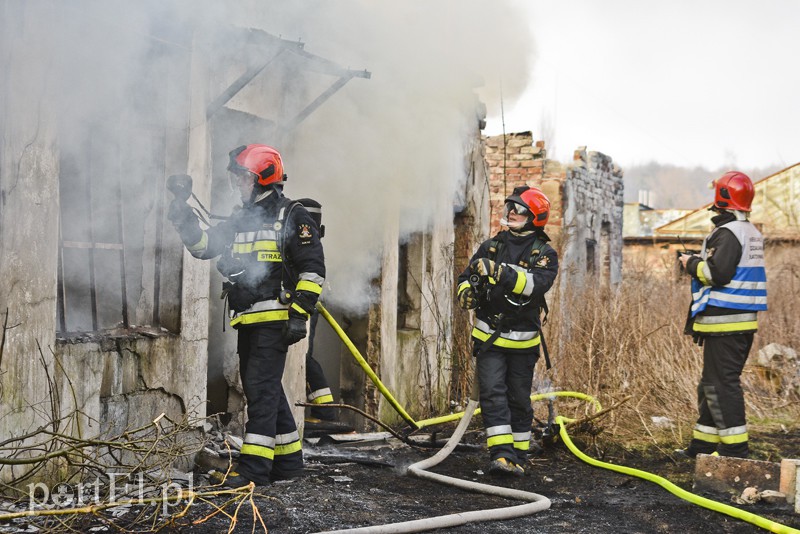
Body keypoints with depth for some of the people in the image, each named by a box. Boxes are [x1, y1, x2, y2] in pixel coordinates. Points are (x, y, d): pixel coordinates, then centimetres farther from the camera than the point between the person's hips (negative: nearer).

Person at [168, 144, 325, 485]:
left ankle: (254, 465, -9)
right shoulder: (239, 220, 18)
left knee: (260, 386, -11)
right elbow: (204, 246, 19)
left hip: (275, 319, -8)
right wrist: (185, 223, 3)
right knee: (264, 389, 13)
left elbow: (312, 269, -9)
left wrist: (299, 314, -15)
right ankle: (288, 460, 23)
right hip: (247, 320, 8)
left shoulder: (292, 217, -5)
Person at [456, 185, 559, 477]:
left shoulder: (544, 254, -4)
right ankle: (502, 455, -13)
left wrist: (499, 271, -35)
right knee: (493, 393, -11)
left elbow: (536, 283, -24)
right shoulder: (491, 247, 7)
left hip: (523, 340, -1)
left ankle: (518, 456, 21)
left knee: (519, 399, 8)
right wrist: (466, 292, -12)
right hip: (489, 336, 2)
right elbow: (466, 278, 12)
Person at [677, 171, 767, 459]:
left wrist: (692, 264, -7)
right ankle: (705, 443, 24)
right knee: (712, 382, 16)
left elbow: (717, 274, -24)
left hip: (724, 321, -10)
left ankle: (735, 448, -2)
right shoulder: (752, 233, 16)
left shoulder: (728, 232, -16)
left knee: (721, 384, -5)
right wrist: (700, 262, 13)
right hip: (745, 320, 10)